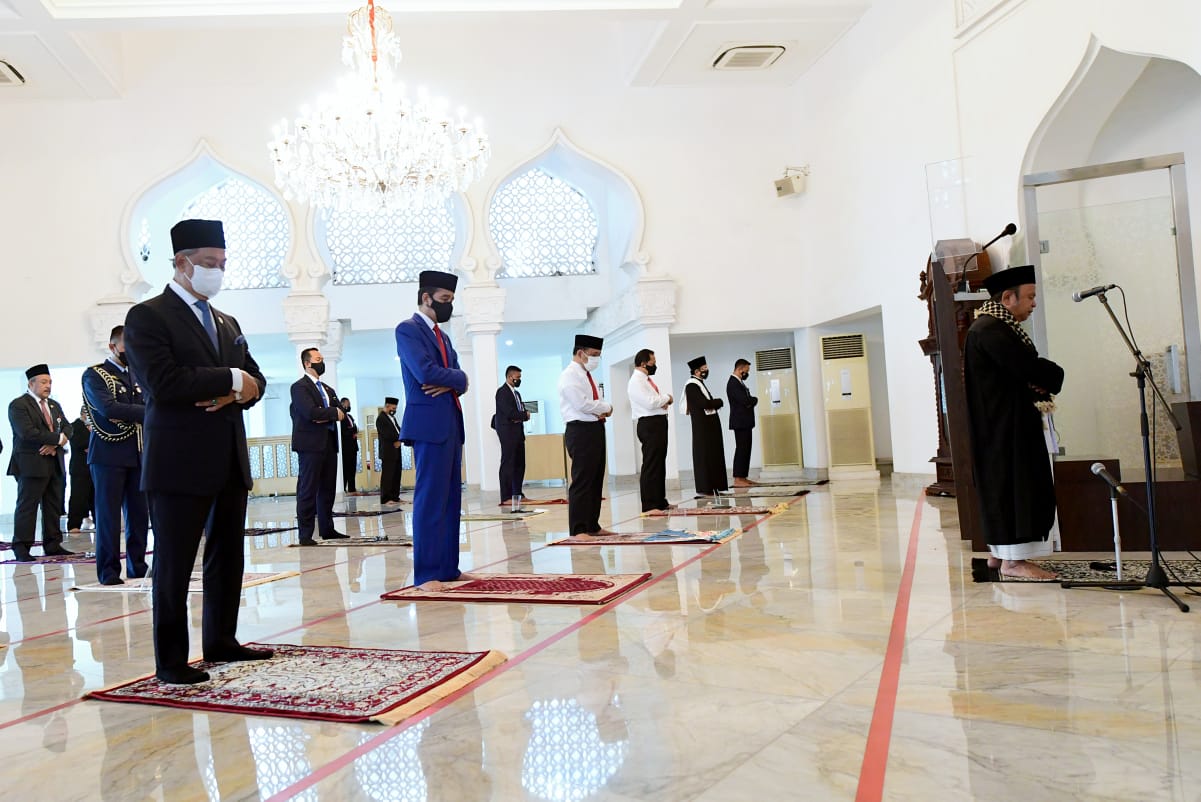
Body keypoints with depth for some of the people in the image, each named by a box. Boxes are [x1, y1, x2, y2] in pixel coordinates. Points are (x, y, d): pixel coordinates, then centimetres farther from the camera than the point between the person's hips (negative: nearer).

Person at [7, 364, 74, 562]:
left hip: (55, 464, 7)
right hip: (31, 464, -7)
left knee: (54, 506, 9)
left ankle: (52, 545, 14)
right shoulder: (18, 405, -5)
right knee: (27, 506, -4)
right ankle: (21, 548, 1)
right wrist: (57, 439, -14)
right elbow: (27, 433, -18)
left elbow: (67, 428, 10)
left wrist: (54, 445, -9)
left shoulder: (54, 405, 19)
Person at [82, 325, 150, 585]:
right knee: (108, 514, -1)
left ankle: (137, 565, 15)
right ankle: (108, 570, 6)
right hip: (108, 456, -5)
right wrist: (149, 413, -21)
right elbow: (108, 408, -18)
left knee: (139, 513, 7)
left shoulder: (137, 376, 15)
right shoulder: (94, 375, -3)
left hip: (138, 455, 5)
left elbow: (146, 407, 13)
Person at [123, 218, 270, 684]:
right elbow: (163, 382, -19)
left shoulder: (226, 324, 19)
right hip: (180, 461, -7)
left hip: (230, 460, 7)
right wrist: (230, 379, -12)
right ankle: (171, 660, 10)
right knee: (174, 563, 1)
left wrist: (236, 393, -8)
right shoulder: (147, 317, -4)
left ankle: (221, 642, 26)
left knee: (228, 556, 13)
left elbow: (254, 379, 14)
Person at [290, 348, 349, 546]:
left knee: (328, 489, 8)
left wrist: (326, 416, -9)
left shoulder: (328, 390, 23)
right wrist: (333, 412, -5)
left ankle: (327, 529, 15)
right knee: (308, 490, -6)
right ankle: (305, 534, -5)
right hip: (311, 444, -7)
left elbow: (340, 413, 11)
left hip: (329, 443, 7)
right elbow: (310, 412, -18)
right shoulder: (300, 386, -3)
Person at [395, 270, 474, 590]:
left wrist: (450, 382, -9)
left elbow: (459, 378, 14)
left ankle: (448, 567, 14)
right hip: (429, 423, -9)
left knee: (451, 499, 9)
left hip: (451, 423, 9)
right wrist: (458, 377, -3)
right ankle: (426, 574, -4)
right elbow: (425, 372, -18)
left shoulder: (442, 336, 22)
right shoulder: (408, 329, -4)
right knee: (430, 499, -8)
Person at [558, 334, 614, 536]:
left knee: (596, 480, 13)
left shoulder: (587, 375, 19)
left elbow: (595, 401, 21)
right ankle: (578, 529, -4)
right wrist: (606, 407, -8)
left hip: (596, 429, 10)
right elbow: (582, 404, -21)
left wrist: (602, 410, -2)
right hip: (581, 431, -10)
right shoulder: (570, 375, -11)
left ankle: (592, 525, 21)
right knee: (582, 481, -8)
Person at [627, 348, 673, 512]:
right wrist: (667, 397, -6)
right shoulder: (636, 381, -13)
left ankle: (660, 501, 24)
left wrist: (664, 401, 0)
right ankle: (649, 505, -5)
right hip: (649, 424, -10)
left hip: (658, 423, 10)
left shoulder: (647, 380, 18)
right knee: (650, 465, -8)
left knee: (660, 463, 15)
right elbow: (650, 402, -23)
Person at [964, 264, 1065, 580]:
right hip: (1003, 425, -11)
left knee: (1006, 484, 13)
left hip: (1010, 424, 11)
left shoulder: (1000, 327, 16)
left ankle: (1000, 551, 21)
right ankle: (1013, 559, -3)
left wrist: (1040, 383, -9)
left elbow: (1024, 369, 13)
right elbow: (1028, 366, -23)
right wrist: (1054, 376, -3)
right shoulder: (990, 329, -18)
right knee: (1012, 484, -7)